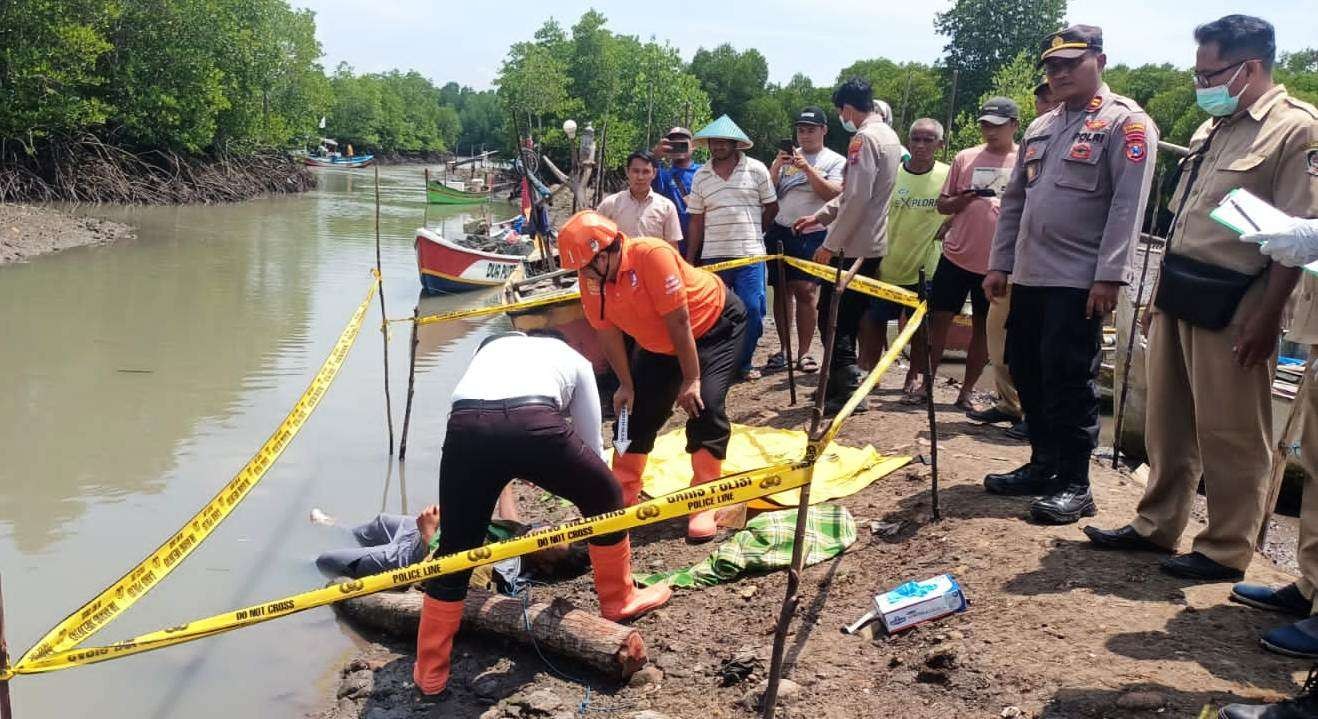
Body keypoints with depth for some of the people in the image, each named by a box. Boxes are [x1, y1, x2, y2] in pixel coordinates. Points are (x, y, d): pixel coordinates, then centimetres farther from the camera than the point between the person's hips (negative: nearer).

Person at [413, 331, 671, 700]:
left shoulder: (489, 349, 43)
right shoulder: (574, 359, 35)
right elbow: (591, 444, 37)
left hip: (465, 427, 3)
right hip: (534, 424, -2)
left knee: (455, 552, 18)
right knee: (604, 497, 26)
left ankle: (429, 675, 26)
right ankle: (619, 599, 42)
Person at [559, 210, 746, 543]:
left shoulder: (651, 255, -36)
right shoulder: (591, 279, -17)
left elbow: (679, 322, -31)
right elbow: (608, 333, -5)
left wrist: (691, 380, -26)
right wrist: (626, 384, -2)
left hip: (715, 323, -7)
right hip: (659, 344, 7)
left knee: (705, 405, -20)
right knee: (636, 410, 6)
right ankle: (622, 496, 22)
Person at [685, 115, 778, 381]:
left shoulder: (756, 169, 1)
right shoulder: (701, 176, 8)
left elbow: (772, 207, 9)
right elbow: (696, 221, 10)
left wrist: (751, 232, 7)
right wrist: (690, 260, 7)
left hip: (750, 255, -2)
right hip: (712, 257, 2)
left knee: (751, 310, -4)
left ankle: (743, 363, 13)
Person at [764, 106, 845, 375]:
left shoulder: (835, 161, 5)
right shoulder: (788, 156, 13)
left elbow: (833, 194, -10)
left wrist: (807, 168, -16)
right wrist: (776, 164, -7)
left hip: (812, 235, -3)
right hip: (780, 232, 3)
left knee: (806, 292, -6)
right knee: (782, 290, 4)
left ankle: (804, 352, 1)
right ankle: (784, 350, 11)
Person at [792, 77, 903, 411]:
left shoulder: (864, 138, -15)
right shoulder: (889, 136, 15)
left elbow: (857, 198, -22)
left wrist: (830, 244, -17)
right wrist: (819, 215, 19)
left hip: (852, 246, -9)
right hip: (874, 244, 10)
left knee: (831, 318, -2)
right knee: (850, 318, 16)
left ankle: (849, 390, -1)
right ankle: (844, 383, 23)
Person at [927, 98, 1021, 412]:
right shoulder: (965, 158, 5)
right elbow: (942, 204, 7)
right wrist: (965, 199, -11)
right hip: (956, 256, 1)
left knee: (984, 327, 7)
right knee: (939, 318, 2)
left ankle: (966, 392, 17)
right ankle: (926, 384, 13)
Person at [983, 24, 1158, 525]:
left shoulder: (1126, 123, -5)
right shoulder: (1039, 129, 17)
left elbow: (1127, 205, -13)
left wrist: (1109, 276, -19)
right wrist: (999, 264, 13)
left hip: (1078, 282, -7)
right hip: (1029, 277, 7)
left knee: (1069, 381, -5)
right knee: (1027, 374, 11)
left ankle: (1074, 485, 4)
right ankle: (1043, 466, 25)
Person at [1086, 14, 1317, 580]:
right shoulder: (1212, 128, 15)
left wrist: (1268, 316, -18)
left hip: (1231, 306, -8)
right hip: (1178, 295, 8)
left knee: (1230, 434, 2)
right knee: (1168, 423, 15)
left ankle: (1225, 551, 14)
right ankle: (1156, 526, 28)